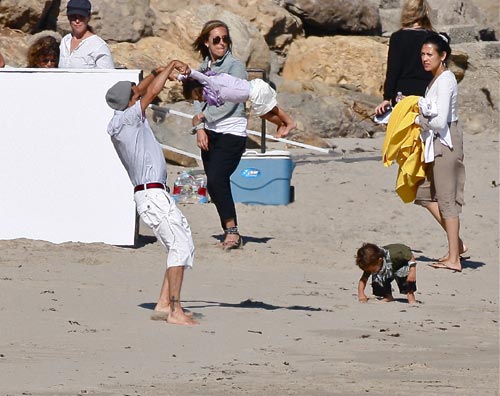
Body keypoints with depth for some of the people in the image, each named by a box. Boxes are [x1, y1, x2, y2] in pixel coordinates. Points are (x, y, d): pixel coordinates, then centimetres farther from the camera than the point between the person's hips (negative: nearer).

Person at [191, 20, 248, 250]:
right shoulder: (204, 68, 14)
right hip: (209, 134, 7)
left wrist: (202, 116, -10)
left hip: (232, 132, -7)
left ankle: (232, 231, -13)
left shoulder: (235, 67, -6)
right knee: (216, 186, 4)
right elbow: (199, 100, 10)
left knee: (216, 180, -19)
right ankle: (230, 233, 11)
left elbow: (229, 103, -13)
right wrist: (200, 128, -5)